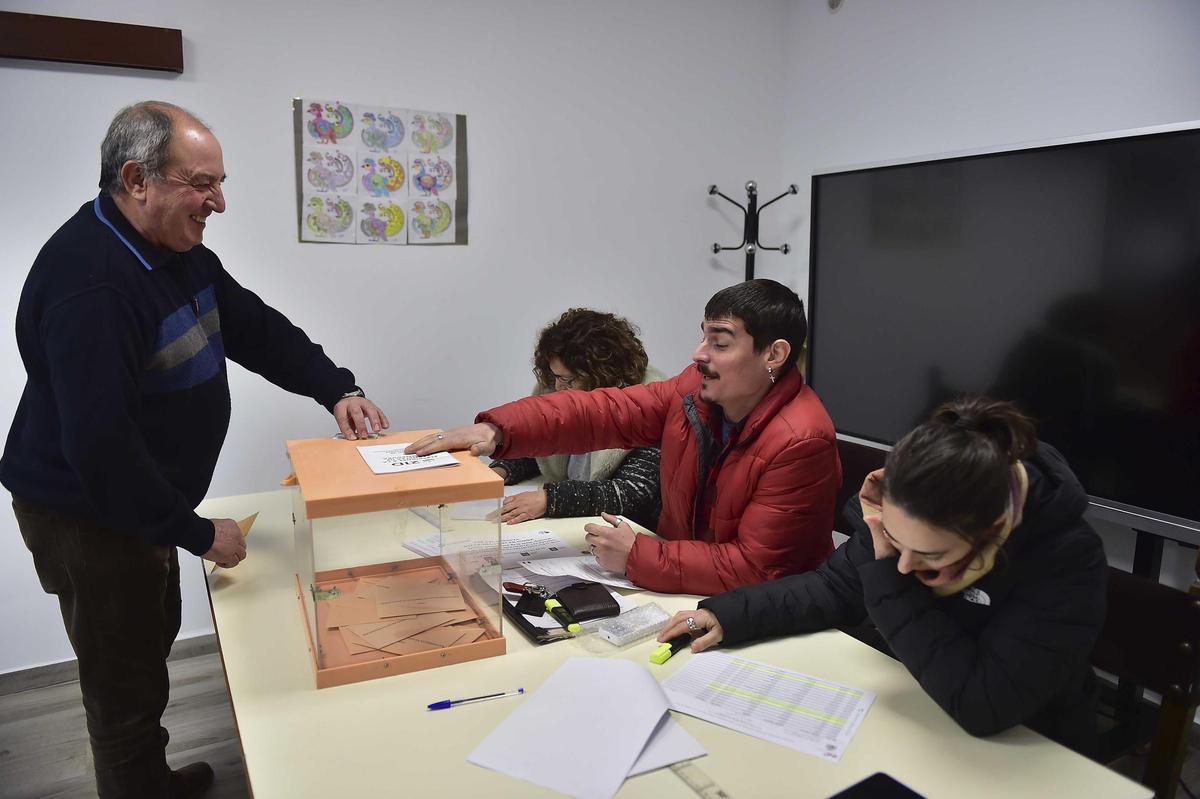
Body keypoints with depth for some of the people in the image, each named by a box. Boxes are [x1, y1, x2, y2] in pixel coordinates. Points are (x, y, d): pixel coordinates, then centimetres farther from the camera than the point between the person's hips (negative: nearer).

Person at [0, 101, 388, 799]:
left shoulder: (178, 250, 1)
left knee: (152, 644, 26)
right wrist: (198, 533, -24)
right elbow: (101, 446, -31)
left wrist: (336, 389, -7)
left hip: (141, 501, 10)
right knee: (127, 684, 6)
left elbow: (257, 328, 7)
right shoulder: (88, 281, -30)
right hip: (88, 521, -10)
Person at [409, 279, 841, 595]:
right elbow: (600, 410, -12)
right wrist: (496, 429, -27)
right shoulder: (697, 388, -6)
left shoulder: (801, 442, -25)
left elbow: (755, 568, -25)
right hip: (682, 590, 6)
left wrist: (636, 557, -22)